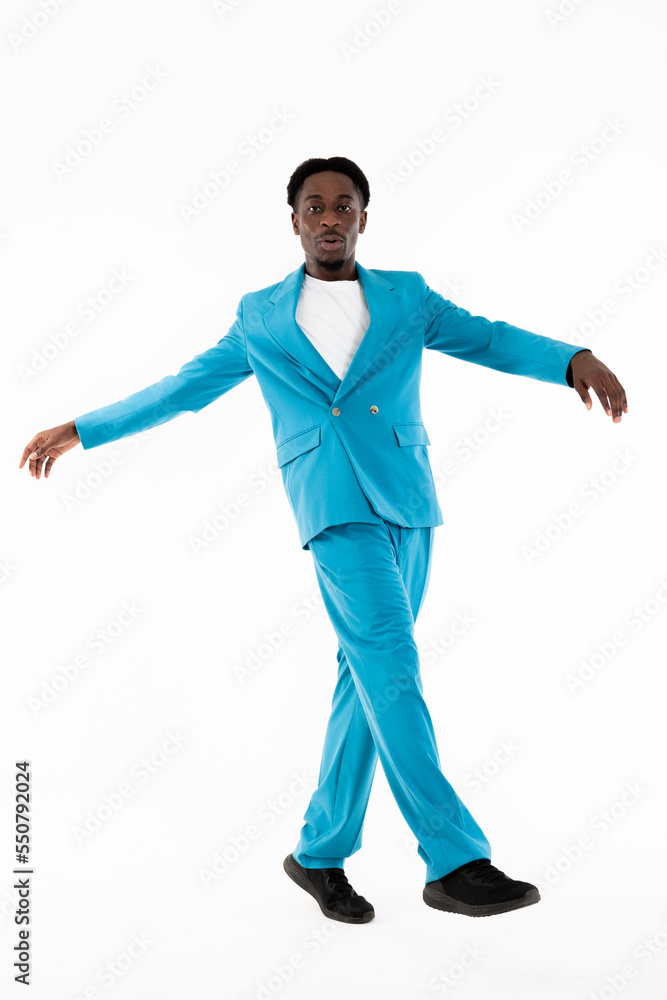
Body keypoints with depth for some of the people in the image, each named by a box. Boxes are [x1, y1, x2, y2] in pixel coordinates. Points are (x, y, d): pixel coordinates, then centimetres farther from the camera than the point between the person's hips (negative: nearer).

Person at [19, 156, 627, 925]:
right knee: (390, 665, -16)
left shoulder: (406, 296, 15)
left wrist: (575, 359, -12)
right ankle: (455, 859, -12)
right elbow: (184, 388, 19)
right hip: (334, 502, -3)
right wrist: (81, 430, 20)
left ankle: (321, 852, 17)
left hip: (407, 499, 3)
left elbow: (489, 339, 7)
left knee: (369, 675, 5)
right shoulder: (260, 317, 13)